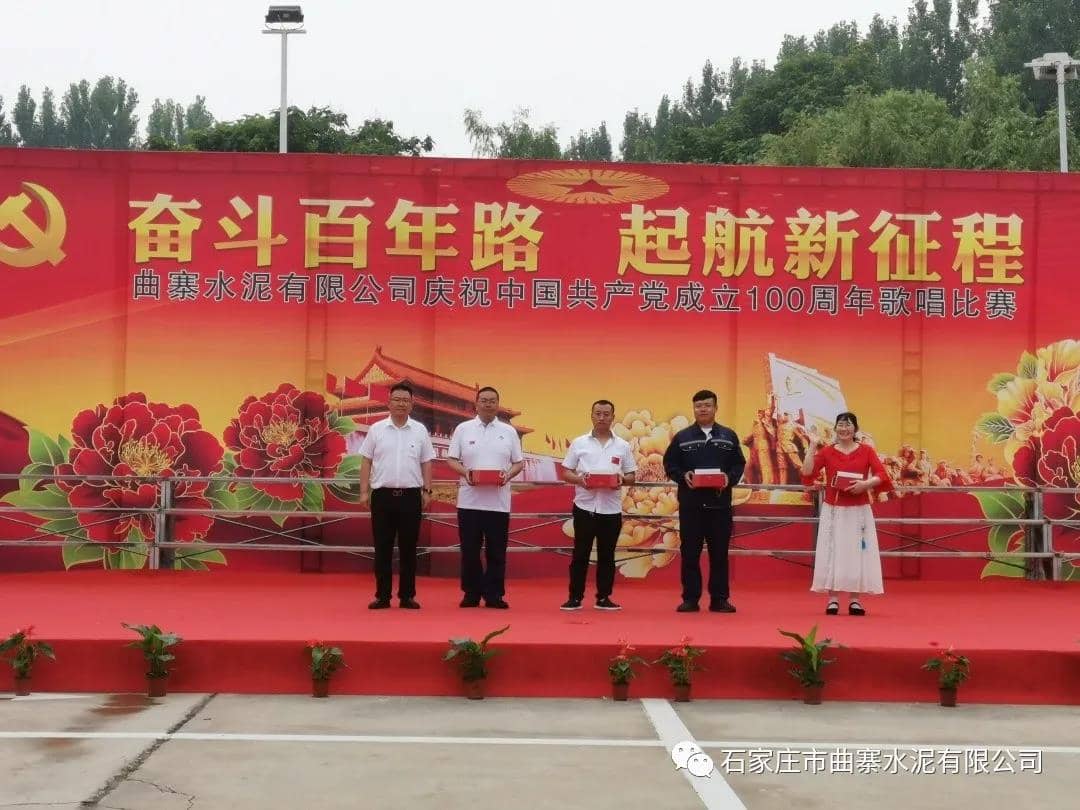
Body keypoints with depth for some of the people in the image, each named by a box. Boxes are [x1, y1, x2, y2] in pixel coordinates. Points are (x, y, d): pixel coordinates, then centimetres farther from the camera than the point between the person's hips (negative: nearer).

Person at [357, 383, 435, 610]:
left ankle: (407, 596, 11)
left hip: (410, 495, 1)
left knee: (408, 548, 4)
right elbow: (366, 462, 5)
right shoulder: (376, 429, 3)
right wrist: (364, 491, -1)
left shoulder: (420, 431, 6)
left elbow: (426, 463, 8)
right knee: (382, 548, 3)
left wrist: (427, 491, 1)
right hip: (382, 495, 0)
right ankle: (382, 596, 10)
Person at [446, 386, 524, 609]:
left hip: (498, 501, 1)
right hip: (470, 501, 0)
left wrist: (508, 474, -11)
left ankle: (494, 595, 10)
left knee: (496, 552, 3)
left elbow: (519, 462, 10)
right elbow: (451, 460, 5)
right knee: (470, 551, 4)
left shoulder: (509, 431, 9)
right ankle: (471, 593, 14)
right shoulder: (463, 429, 6)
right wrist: (464, 472, -14)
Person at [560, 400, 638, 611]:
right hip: (585, 507, -1)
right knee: (580, 554, 3)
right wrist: (579, 479, -15)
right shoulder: (579, 443, 4)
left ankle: (604, 597, 15)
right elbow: (565, 473, 5)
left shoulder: (623, 446, 7)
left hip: (611, 509, 1)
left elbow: (631, 476, 10)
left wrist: (622, 480, -12)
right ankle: (575, 597, 9)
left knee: (607, 555, 8)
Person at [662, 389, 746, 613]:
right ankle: (690, 599, 9)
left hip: (720, 503, 1)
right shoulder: (682, 437, 6)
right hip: (690, 504, 0)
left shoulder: (729, 436, 9)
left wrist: (730, 478, -11)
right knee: (690, 553, 2)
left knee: (719, 553, 4)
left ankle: (720, 599, 11)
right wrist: (683, 476, -12)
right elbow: (669, 464, 6)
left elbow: (739, 464, 8)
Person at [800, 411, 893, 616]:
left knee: (857, 553, 1)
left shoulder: (866, 450, 3)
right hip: (833, 511, 0)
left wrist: (866, 484, -24)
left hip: (859, 511, 0)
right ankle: (833, 600, 7)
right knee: (832, 553, 1)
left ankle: (855, 600, 8)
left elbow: (882, 475, -7)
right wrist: (812, 447, -10)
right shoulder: (826, 451, 3)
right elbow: (807, 475, -8)